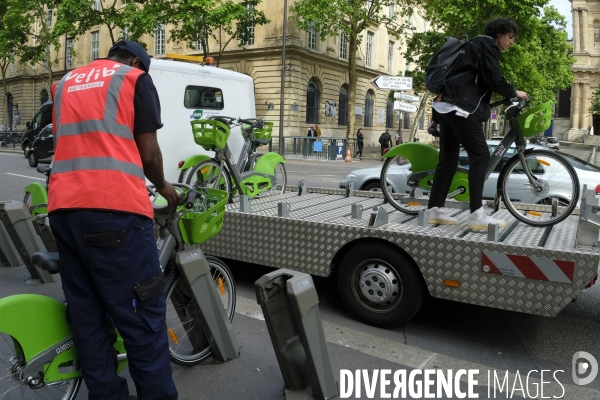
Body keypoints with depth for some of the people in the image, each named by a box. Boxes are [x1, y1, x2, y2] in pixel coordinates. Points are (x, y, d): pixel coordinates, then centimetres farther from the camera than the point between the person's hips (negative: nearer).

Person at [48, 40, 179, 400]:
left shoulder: (65, 82, 26)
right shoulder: (135, 78, 8)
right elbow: (148, 152, 1)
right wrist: (163, 187, 18)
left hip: (62, 208, 7)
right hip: (114, 207, -6)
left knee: (87, 316, 11)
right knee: (141, 317, -2)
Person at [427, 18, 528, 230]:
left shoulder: (476, 44, 30)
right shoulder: (487, 44, 1)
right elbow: (494, 79, -10)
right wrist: (514, 93, 5)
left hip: (445, 104, 10)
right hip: (460, 106, -10)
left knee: (448, 158, 8)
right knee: (480, 155, -11)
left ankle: (435, 210, 8)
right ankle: (477, 215, -13)